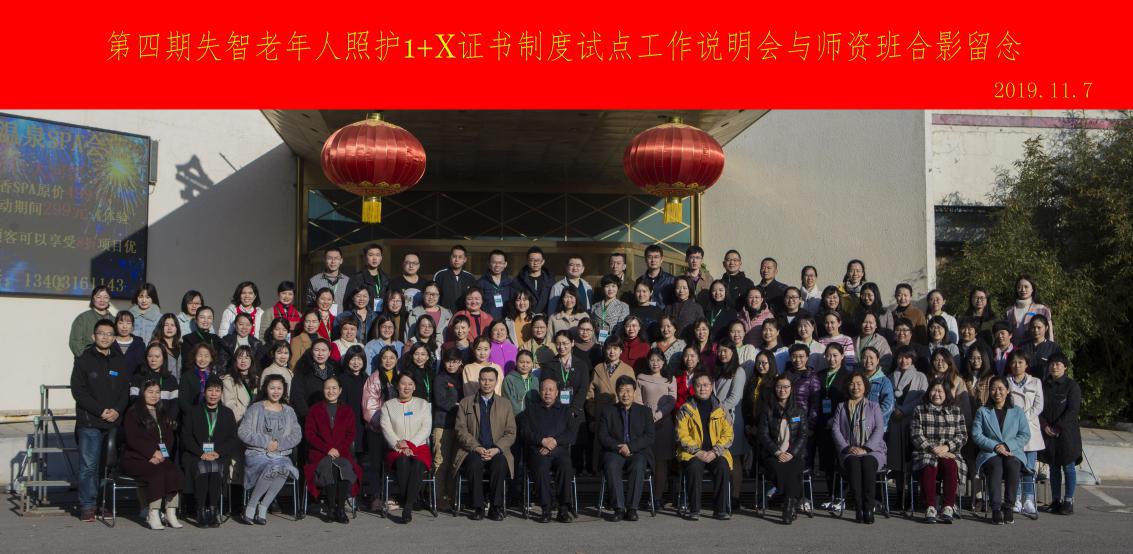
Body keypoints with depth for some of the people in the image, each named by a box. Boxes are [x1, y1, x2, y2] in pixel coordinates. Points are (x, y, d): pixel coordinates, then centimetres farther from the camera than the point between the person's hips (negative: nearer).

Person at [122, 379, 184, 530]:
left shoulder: (163, 414, 24)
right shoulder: (133, 413, 6)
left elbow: (169, 438, 17)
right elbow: (133, 439, -5)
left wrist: (160, 454, -3)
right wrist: (152, 452, -15)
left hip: (160, 458, 4)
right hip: (135, 459, -4)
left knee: (174, 472, -28)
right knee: (157, 472, -34)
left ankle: (171, 513, -28)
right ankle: (153, 515, -32)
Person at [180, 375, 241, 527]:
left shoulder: (227, 413, 18)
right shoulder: (193, 413, 15)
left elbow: (233, 439, 9)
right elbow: (186, 437, 5)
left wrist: (218, 452, -9)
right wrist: (201, 453, -11)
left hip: (220, 456, 0)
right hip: (195, 455, 0)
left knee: (215, 469, -33)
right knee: (201, 468, -33)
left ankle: (213, 509, -32)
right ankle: (201, 511, -32)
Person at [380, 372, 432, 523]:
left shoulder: (423, 404, 18)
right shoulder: (388, 405, 16)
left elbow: (426, 428, 5)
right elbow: (386, 429, 3)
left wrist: (410, 444, -9)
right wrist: (400, 445, -13)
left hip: (419, 447, 0)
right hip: (396, 449, 0)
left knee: (417, 464, -35)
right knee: (403, 462, -37)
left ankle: (408, 507, -38)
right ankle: (405, 500, -31)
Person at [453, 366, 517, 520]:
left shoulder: (505, 404, 14)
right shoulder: (466, 402, 12)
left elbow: (510, 433, 7)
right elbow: (461, 430, 3)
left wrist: (496, 449, -11)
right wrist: (477, 448, -13)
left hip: (497, 451, 0)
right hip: (473, 450, 0)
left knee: (500, 463, -33)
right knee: (474, 463, -34)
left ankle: (497, 507, -23)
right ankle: (478, 507, -23)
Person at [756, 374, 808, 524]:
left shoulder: (799, 410, 13)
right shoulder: (767, 409, 10)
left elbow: (803, 435, 5)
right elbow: (763, 434, 2)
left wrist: (791, 453, -11)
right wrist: (777, 452, -11)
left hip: (795, 453, 0)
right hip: (773, 454, 0)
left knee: (792, 468, -33)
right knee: (777, 468, -33)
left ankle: (789, 509, -29)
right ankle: (796, 501, -20)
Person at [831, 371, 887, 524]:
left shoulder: (873, 407, 18)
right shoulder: (841, 407, 22)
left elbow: (879, 429, 4)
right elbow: (835, 430, 9)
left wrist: (865, 448, -11)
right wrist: (847, 448, -9)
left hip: (872, 451, -1)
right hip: (849, 452, 1)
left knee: (867, 463, -37)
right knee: (854, 463, -36)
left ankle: (869, 508, -38)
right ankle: (859, 508, -38)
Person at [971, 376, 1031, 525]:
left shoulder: (1017, 412, 18)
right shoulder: (982, 412, 16)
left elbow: (1025, 435, 7)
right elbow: (976, 435, 4)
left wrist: (1007, 446, -9)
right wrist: (995, 446, -12)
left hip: (1013, 452, 1)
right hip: (989, 453, 0)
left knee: (1012, 465, -35)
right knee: (996, 465, -35)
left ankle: (1009, 508, -28)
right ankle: (996, 508, -38)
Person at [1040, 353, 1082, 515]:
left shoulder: (1072, 385, -2)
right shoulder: (1043, 385, 10)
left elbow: (1072, 410, -9)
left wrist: (1058, 427, -14)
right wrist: (1045, 426, -6)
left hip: (1066, 432, -4)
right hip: (1048, 433, 4)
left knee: (1068, 467, -2)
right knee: (1054, 467, 8)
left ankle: (1068, 501, 1)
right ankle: (1055, 501, 12)